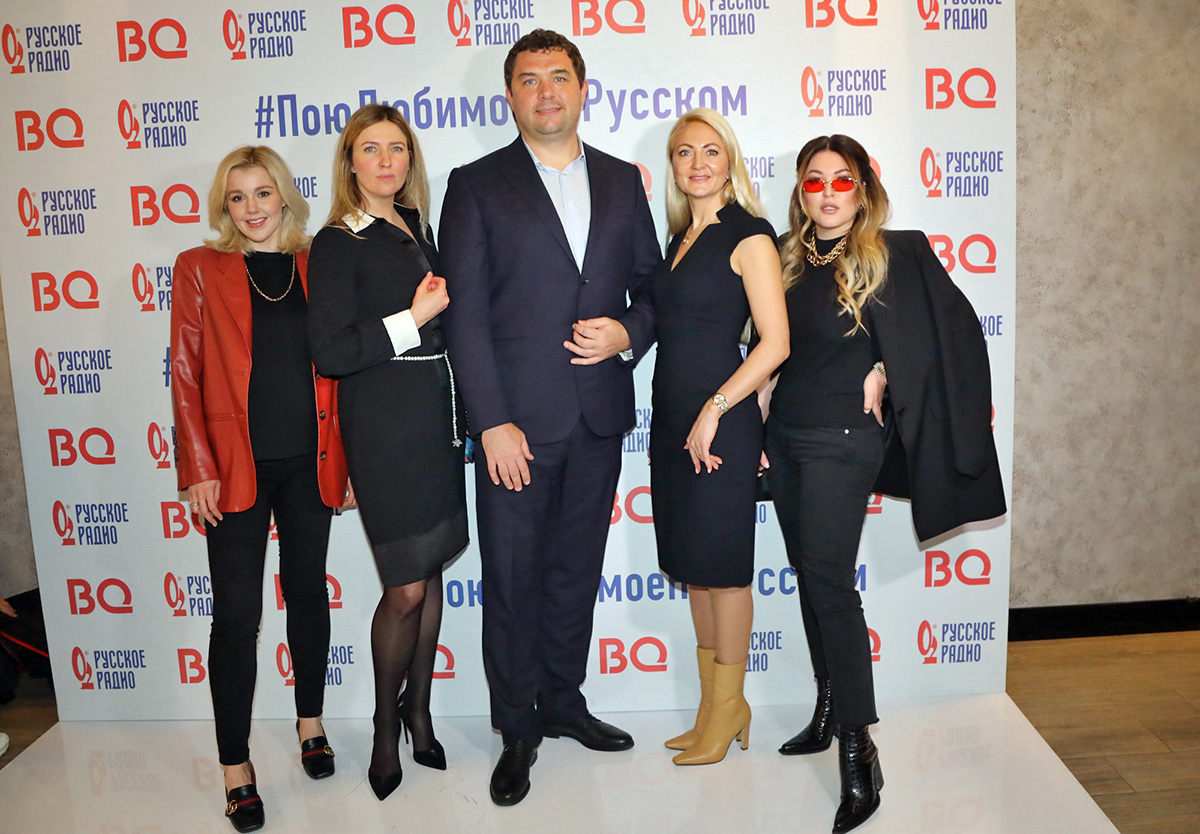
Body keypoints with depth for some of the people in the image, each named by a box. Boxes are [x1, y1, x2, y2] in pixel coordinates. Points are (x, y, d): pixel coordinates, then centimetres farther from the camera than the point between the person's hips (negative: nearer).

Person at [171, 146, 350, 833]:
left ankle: (311, 724, 33)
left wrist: (347, 458, 5)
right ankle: (236, 769, 12)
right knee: (236, 614, 0)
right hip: (236, 467, -2)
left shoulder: (317, 267, 7)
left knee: (309, 594, 14)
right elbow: (186, 373, 0)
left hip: (310, 463, 2)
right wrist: (198, 467, -7)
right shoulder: (201, 269, 3)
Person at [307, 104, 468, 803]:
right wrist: (414, 318, -15)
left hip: (436, 418, 7)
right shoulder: (339, 243, -7)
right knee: (407, 588, -2)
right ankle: (387, 721, 22)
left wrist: (440, 303, 6)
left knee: (431, 571, 11)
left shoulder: (415, 227, 15)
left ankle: (419, 709, 29)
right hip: (384, 426, -6)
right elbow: (330, 353, -15)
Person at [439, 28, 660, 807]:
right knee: (513, 579, 5)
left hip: (598, 416, 4)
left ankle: (563, 701, 35)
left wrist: (627, 333, -9)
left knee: (578, 568, 16)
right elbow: (466, 313, -7)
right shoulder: (476, 184, 0)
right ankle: (518, 728, 23)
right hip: (517, 420, -3)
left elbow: (651, 284, 14)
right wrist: (493, 423, -13)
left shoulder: (622, 180, 11)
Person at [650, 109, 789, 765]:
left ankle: (726, 709, 17)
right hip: (671, 419, 8)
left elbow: (775, 342, -14)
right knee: (692, 567, 13)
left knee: (722, 567, 1)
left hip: (721, 421, -8)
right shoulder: (680, 240, 16)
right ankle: (715, 707, 26)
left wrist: (714, 411, -16)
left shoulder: (748, 236, -7)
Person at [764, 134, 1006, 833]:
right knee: (810, 580, 13)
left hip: (842, 440, -6)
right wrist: (761, 425, 7)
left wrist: (880, 375, -10)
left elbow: (951, 325, -9)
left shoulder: (893, 255, -6)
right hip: (786, 436, 6)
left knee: (830, 584, -11)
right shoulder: (792, 262, 10)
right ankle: (828, 711, 28)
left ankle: (858, 749, -2)